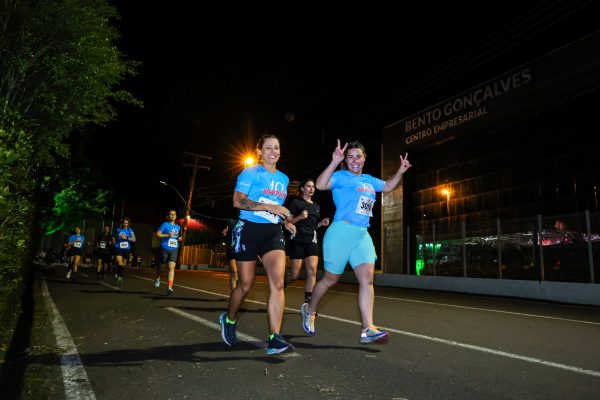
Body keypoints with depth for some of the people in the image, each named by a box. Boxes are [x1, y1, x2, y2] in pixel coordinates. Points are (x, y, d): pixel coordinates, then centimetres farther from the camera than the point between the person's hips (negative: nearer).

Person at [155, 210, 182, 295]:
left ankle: (169, 287, -11)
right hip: (164, 249, -2)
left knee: (171, 267, -10)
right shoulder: (165, 224, -2)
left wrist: (180, 238, 4)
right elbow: (158, 234, -8)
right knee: (160, 265, 15)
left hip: (174, 250, 3)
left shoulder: (178, 227, 13)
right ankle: (157, 279, 47)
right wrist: (167, 235, -19)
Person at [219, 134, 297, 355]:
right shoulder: (250, 172, -1)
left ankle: (275, 338, -10)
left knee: (277, 282, -14)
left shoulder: (283, 178, 17)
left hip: (273, 232, 4)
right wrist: (269, 207, -23)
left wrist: (286, 222, 10)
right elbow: (238, 201, -13)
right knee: (245, 285, 6)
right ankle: (229, 319, 36)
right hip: (248, 230, -4)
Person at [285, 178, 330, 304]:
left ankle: (308, 302, -9)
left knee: (312, 271, -12)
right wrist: (299, 217, -21)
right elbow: (288, 221, -4)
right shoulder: (296, 202, 1)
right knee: (295, 275, -3)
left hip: (312, 241, 5)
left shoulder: (316, 206, 19)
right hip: (297, 240, -5)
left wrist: (321, 223, 7)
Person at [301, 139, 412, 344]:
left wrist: (400, 171, 22)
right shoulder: (341, 177, -4)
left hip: (363, 235, 6)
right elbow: (321, 185, -22)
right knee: (331, 278, 5)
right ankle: (310, 310, 30)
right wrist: (334, 163, -31)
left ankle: (367, 329, -6)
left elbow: (388, 186, 34)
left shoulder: (369, 180, 17)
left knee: (367, 278, -7)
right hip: (341, 231, -6)